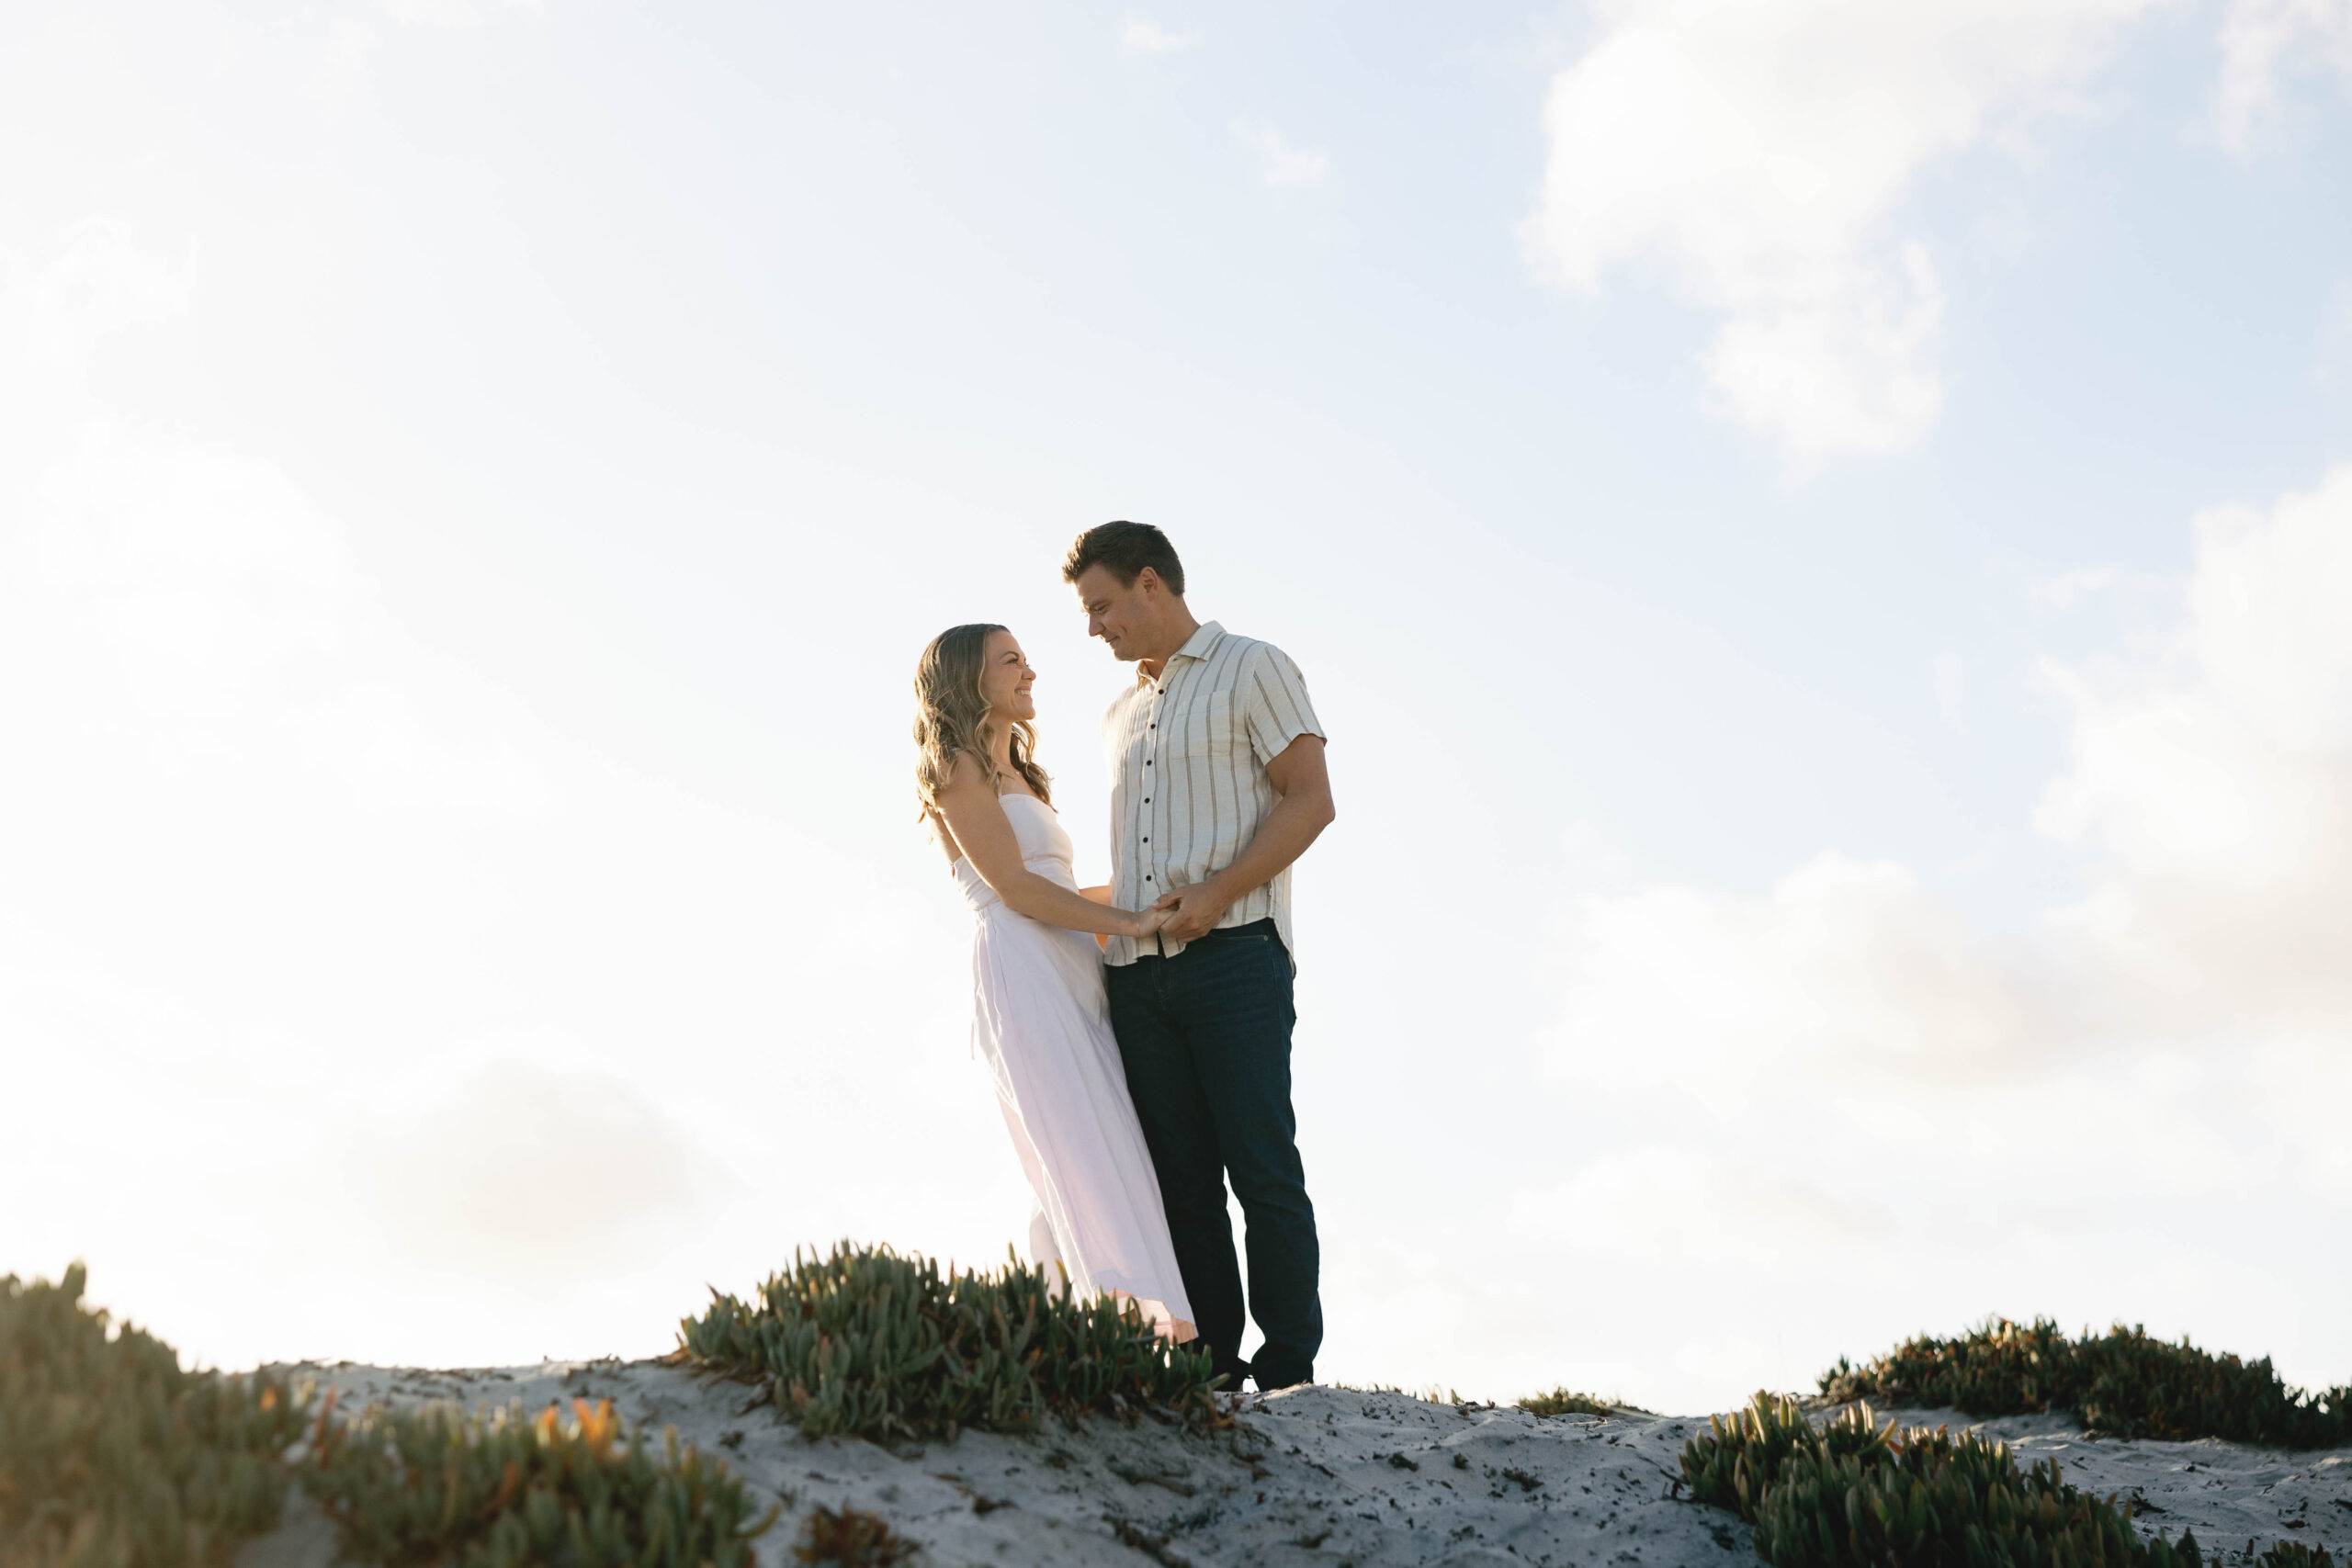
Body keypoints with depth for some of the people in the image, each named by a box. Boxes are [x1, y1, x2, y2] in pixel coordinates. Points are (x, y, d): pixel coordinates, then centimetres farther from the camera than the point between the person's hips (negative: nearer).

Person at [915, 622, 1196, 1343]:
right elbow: (1014, 887, -9)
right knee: (1087, 1162, -16)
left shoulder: (1014, 773, 27)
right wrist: (1126, 921, -9)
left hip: (1069, 974, 8)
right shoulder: (959, 769, 0)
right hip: (1021, 972, -8)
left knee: (1072, 1177, 1)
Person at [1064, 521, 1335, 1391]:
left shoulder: (1252, 669, 5)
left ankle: (1289, 1371, -5)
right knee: (1181, 1180, 3)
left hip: (1233, 955, -6)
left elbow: (1310, 800, -5)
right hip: (1138, 972, 6)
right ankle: (1208, 1368, 5)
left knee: (1263, 1171, -8)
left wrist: (1216, 893, -14)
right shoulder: (1121, 715, 25)